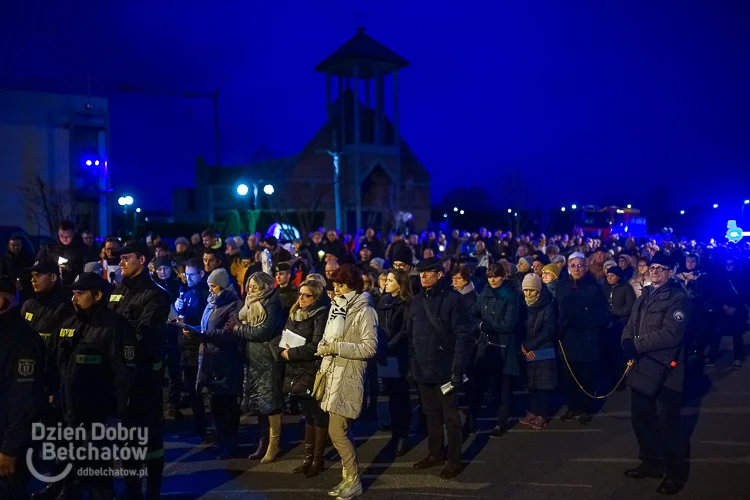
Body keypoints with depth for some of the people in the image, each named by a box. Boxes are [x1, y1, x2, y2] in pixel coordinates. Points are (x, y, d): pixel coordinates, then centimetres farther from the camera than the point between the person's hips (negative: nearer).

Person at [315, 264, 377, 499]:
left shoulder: (364, 311, -9)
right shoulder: (337, 307, 13)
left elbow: (370, 347, -15)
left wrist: (336, 347, -18)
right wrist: (324, 347, 2)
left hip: (348, 376, -7)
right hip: (333, 373, 7)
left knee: (336, 432, -8)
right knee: (341, 431, 12)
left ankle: (354, 480, 5)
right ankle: (347, 478, 22)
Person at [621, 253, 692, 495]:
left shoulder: (678, 298, -9)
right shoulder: (644, 297, 17)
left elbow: (671, 334, -21)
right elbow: (630, 326, 12)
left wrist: (638, 344, -19)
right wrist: (627, 343, -10)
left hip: (664, 370, -8)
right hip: (641, 368, 8)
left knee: (667, 425, 1)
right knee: (640, 419, 16)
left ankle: (675, 473, 18)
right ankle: (651, 463, 34)